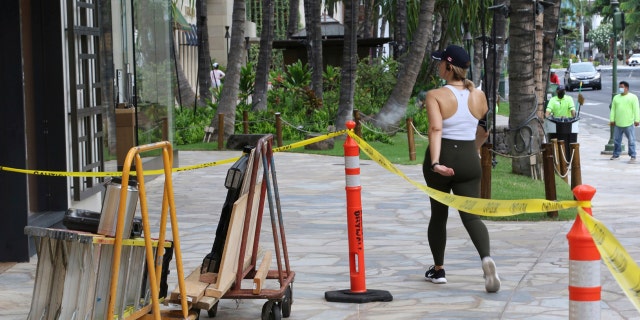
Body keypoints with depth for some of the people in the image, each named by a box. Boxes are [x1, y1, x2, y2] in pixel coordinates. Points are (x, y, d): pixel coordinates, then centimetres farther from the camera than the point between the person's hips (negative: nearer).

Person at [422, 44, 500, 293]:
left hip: (442, 158, -2)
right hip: (469, 159, 2)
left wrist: (435, 163, -30)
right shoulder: (479, 96, 4)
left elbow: (435, 129, -22)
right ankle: (486, 257, -29)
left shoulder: (435, 96, -10)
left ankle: (438, 269, 27)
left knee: (438, 214, 16)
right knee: (471, 215, -1)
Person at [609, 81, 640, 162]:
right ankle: (616, 155, 20)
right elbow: (613, 109, 12)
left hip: (629, 124, -4)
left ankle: (633, 156, 2)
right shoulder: (616, 97, 13)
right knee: (616, 140, 9)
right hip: (617, 124, 4)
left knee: (631, 140, -2)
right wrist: (612, 120, 5)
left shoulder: (633, 97, -1)